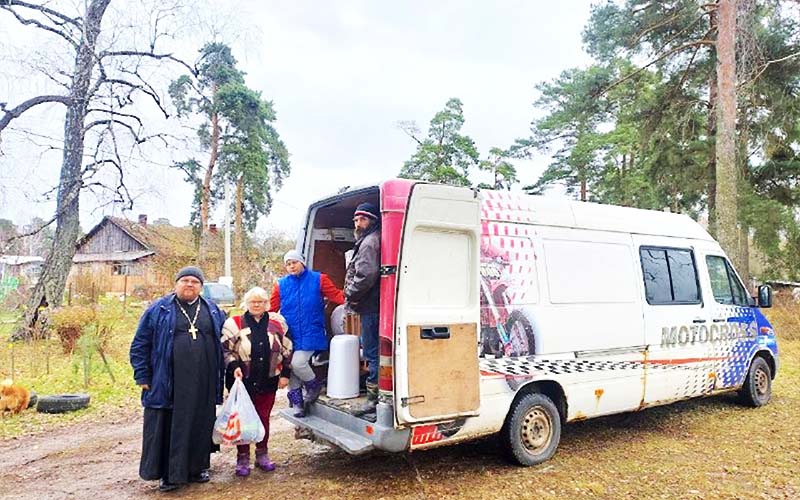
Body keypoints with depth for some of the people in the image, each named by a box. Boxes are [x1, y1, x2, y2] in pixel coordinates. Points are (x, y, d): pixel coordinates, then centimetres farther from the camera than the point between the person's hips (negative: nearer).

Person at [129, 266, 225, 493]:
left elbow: (223, 344, 17)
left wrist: (222, 376, 12)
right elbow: (140, 345, 2)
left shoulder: (213, 311, 11)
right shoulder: (159, 310, 1)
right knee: (168, 428, 3)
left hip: (203, 385, 3)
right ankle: (169, 474, 17)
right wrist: (142, 377, -2)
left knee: (200, 427, 11)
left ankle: (197, 468, 27)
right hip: (168, 385, -3)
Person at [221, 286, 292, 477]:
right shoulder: (234, 323, -2)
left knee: (264, 418, 11)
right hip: (243, 381, -2)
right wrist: (233, 366, -15)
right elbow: (225, 349, 0)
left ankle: (262, 454, 28)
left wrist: (285, 373, 4)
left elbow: (286, 350, 8)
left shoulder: (277, 323, 4)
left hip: (268, 381, 2)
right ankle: (242, 458, 19)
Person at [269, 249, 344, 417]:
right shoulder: (281, 285, 7)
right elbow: (271, 308, 7)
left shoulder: (318, 279, 0)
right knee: (288, 366, 5)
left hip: (311, 335, -4)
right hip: (289, 336, 4)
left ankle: (314, 385, 13)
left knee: (298, 363, -18)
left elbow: (336, 295, -5)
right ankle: (296, 401, 25)